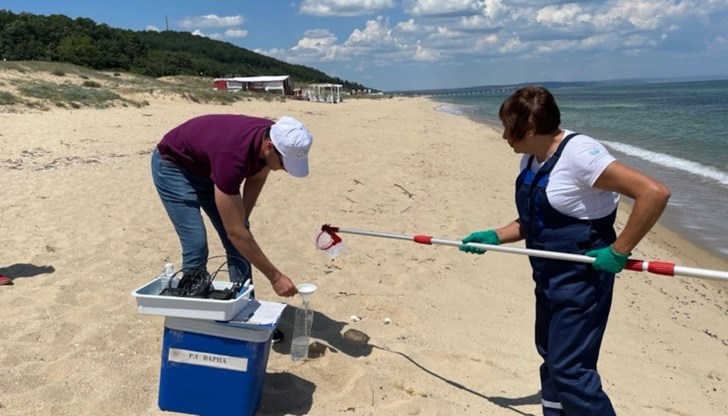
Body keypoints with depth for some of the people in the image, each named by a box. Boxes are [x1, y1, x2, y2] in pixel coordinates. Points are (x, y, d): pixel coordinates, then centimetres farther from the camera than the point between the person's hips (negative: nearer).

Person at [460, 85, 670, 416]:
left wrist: (618, 252, -25)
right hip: (549, 278, 9)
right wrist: (494, 237, 7)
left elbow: (654, 193, -27)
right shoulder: (531, 159, 6)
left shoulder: (578, 154, -22)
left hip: (581, 280, -9)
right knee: (551, 360, 20)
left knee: (569, 371, -5)